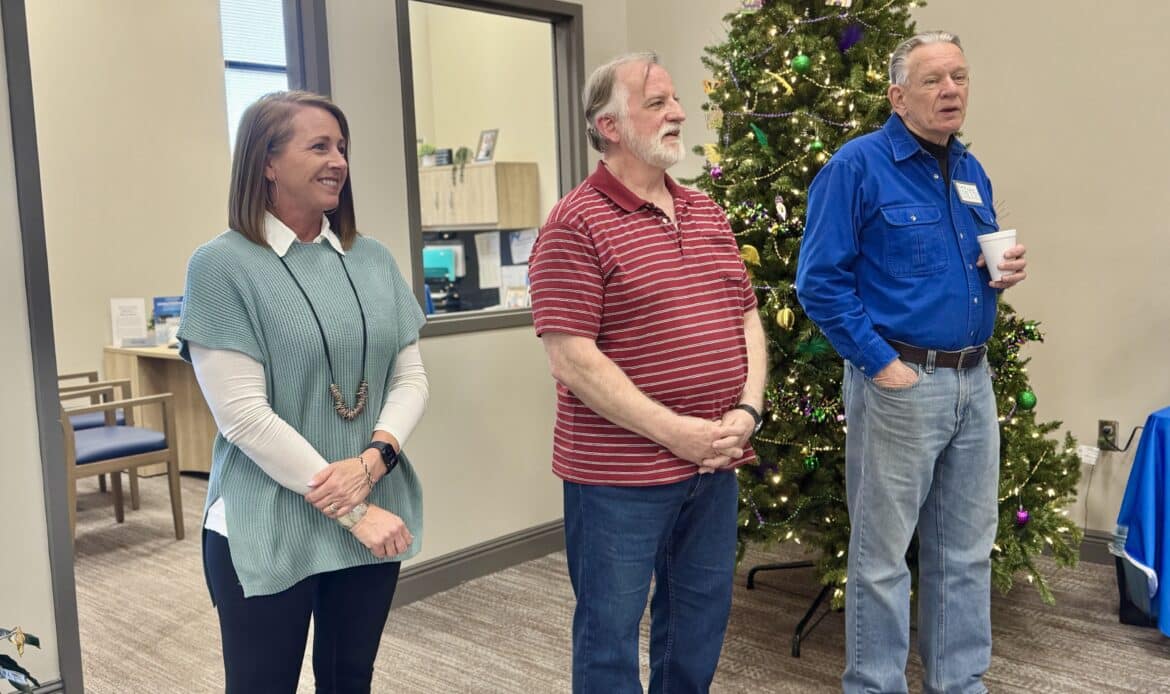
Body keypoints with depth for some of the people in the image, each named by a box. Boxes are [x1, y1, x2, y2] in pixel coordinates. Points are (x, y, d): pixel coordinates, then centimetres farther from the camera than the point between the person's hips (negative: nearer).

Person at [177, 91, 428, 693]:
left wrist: (373, 461, -15)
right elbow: (242, 414, -15)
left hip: (376, 518, 5)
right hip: (267, 533, -4)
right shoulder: (222, 266, -9)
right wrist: (351, 511, -16)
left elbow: (411, 377, 4)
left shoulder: (373, 260, 6)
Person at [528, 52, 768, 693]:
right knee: (611, 630, 9)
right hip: (618, 474, -6)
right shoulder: (576, 224, -13)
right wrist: (673, 432, -18)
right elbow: (572, 358, -18)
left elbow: (746, 320, 13)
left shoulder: (707, 213, 10)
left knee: (701, 616, 21)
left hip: (715, 465, 7)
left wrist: (747, 411, -3)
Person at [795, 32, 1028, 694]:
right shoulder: (857, 166, -9)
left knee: (967, 551, 16)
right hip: (899, 381, -7)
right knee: (883, 554, 5)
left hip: (973, 382, 7)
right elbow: (820, 280, -14)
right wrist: (879, 362, -17)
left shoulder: (972, 172, 13)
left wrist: (1007, 269, 1)